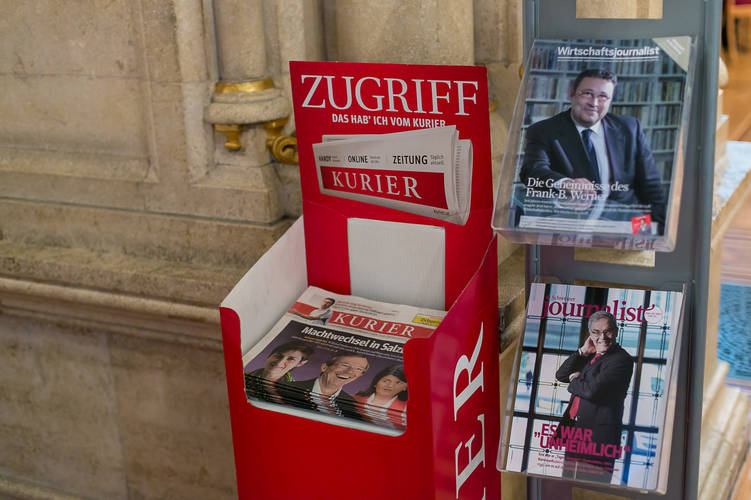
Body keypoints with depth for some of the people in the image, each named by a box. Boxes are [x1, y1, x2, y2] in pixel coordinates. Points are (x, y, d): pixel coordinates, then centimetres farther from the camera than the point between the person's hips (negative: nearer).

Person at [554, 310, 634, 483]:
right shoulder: (590, 357, 17)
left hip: (598, 435, -8)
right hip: (574, 430, 8)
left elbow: (592, 391, -21)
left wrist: (574, 381, 1)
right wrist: (583, 352, 4)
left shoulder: (622, 359, -11)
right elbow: (561, 375, 14)